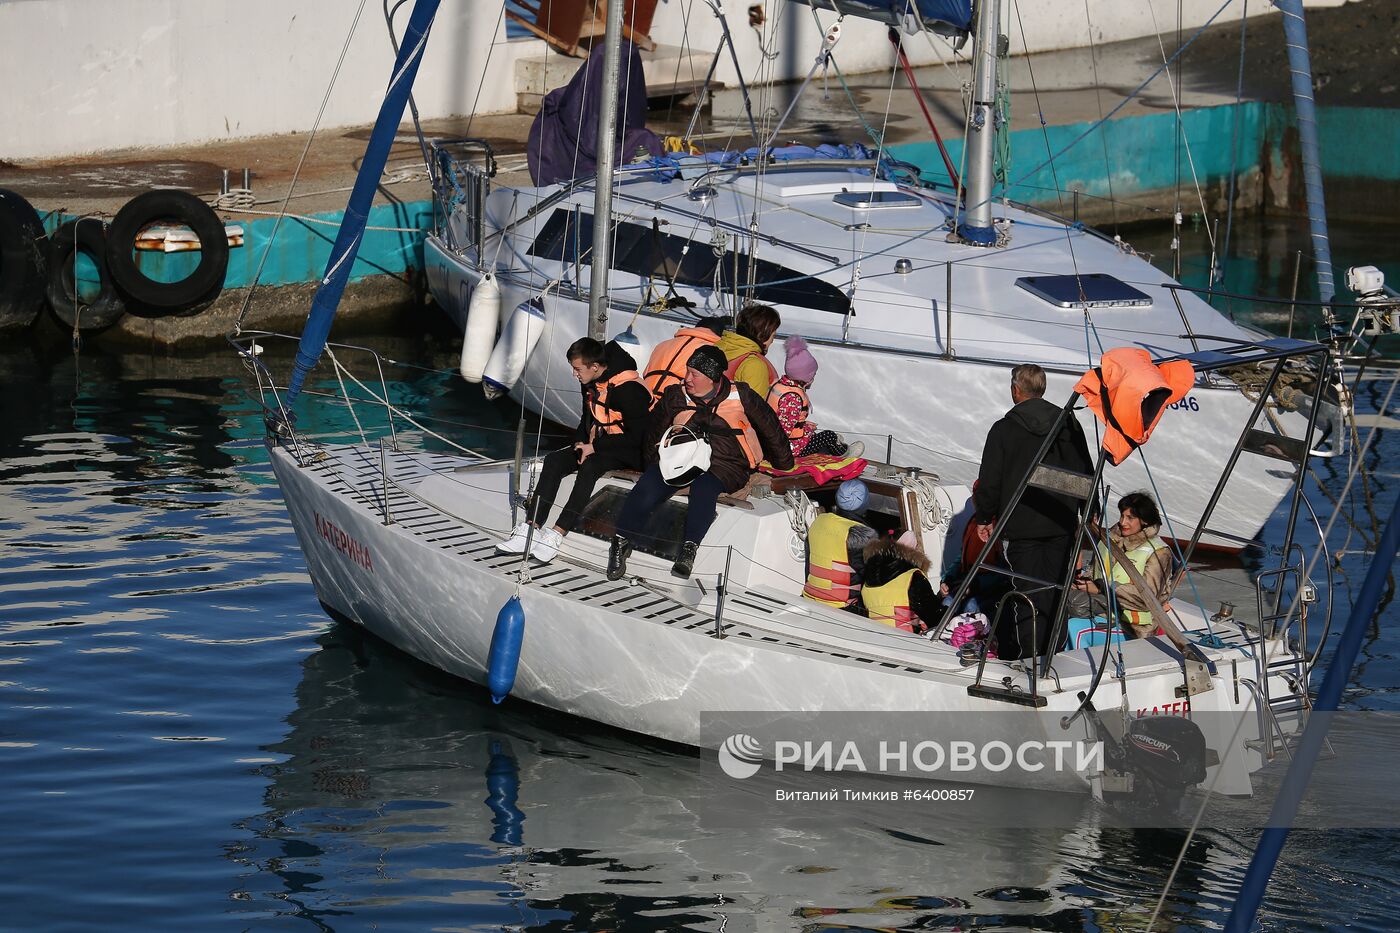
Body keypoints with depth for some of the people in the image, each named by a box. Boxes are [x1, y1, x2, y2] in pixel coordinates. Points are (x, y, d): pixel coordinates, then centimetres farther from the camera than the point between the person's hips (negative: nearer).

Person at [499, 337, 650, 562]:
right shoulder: (591, 384, 5)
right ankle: (530, 529, -23)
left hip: (627, 452, -9)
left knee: (590, 466, -36)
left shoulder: (629, 390, -22)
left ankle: (557, 534, -39)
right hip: (597, 445, 9)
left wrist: (594, 448, -20)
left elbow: (636, 436, -22)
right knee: (554, 461, -14)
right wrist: (581, 443, 0)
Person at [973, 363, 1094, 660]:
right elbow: (1086, 475, 12)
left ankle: (1029, 656, -6)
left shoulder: (1004, 429, -7)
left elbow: (990, 482, -5)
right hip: (1061, 525, 4)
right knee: (1054, 591, 11)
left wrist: (984, 518, 9)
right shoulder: (1069, 425, 6)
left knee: (1026, 593, -2)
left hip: (1020, 526, -4)